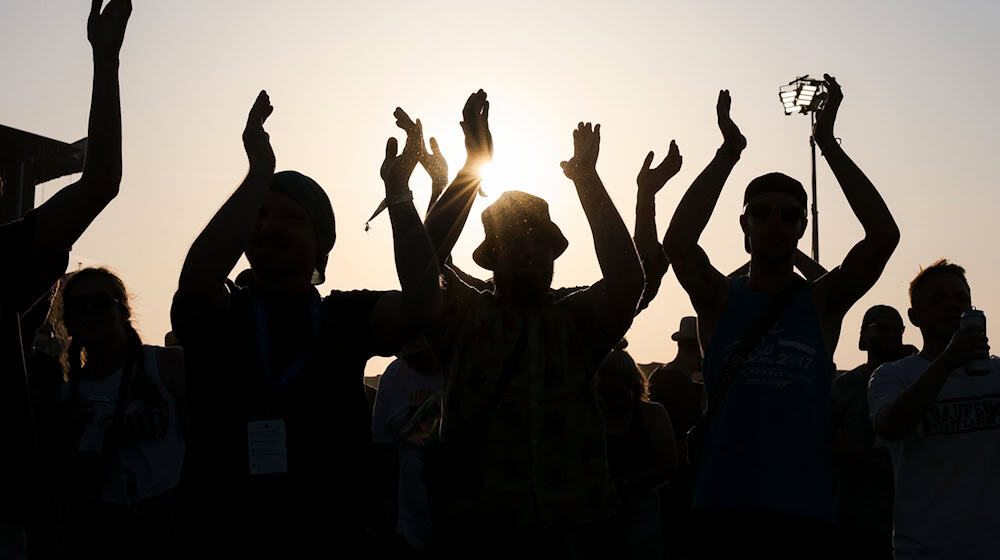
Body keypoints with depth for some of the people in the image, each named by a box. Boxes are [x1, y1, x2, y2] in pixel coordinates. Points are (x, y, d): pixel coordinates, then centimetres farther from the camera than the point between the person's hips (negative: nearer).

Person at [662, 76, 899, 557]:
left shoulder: (823, 302, 8)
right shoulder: (719, 298, 7)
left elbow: (883, 236, -6)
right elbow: (677, 242, -12)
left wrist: (828, 143, -5)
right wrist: (729, 151, -9)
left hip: (802, 510, 1)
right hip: (724, 505, -1)